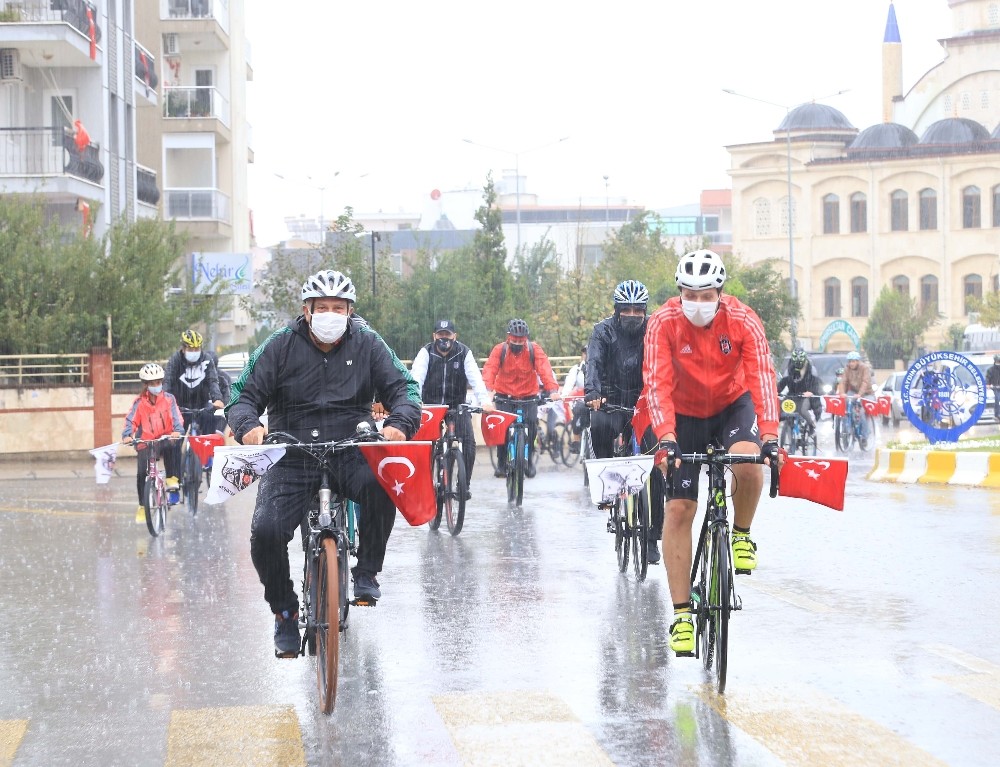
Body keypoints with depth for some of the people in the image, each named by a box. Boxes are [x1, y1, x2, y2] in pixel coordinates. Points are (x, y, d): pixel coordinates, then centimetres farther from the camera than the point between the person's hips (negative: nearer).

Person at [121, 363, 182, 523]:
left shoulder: (168, 399, -1)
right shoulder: (140, 402, -1)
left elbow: (175, 416, -11)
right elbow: (131, 419, -9)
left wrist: (177, 430, -31)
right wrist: (127, 435, -27)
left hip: (165, 438, 0)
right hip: (145, 442, 0)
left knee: (171, 447, -31)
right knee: (141, 473, -9)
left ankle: (172, 478, -12)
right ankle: (142, 506, 4)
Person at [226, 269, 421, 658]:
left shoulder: (367, 344, 5)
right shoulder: (280, 346, 2)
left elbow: (403, 387, 1)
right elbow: (244, 395, 0)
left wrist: (399, 423, -22)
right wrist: (248, 426, -23)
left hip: (351, 453, 0)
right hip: (291, 457, 0)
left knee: (381, 483, -35)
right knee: (266, 531, -23)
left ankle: (367, 572, -12)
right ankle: (285, 612, 4)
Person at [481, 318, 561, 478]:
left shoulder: (534, 350, -8)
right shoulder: (500, 350, -9)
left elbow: (545, 369, -20)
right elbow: (489, 370, -21)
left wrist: (553, 390, -37)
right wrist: (487, 390, -39)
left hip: (528, 397, 0)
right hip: (504, 397, 0)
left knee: (531, 423, -16)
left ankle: (528, 459, 6)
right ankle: (501, 462, 3)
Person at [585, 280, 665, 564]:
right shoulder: (603, 331, -5)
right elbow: (594, 362, -20)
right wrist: (593, 392, -39)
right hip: (612, 401, 0)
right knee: (599, 425, -36)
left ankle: (653, 536, 1)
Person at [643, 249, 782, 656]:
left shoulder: (743, 321, -23)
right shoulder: (664, 322, -23)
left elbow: (762, 377, -31)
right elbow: (657, 384, -30)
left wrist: (769, 435, -43)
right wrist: (666, 438, -44)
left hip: (733, 405, 0)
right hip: (685, 414, 0)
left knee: (748, 463, -33)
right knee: (678, 509, -8)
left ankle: (741, 534, -3)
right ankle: (681, 613, -2)